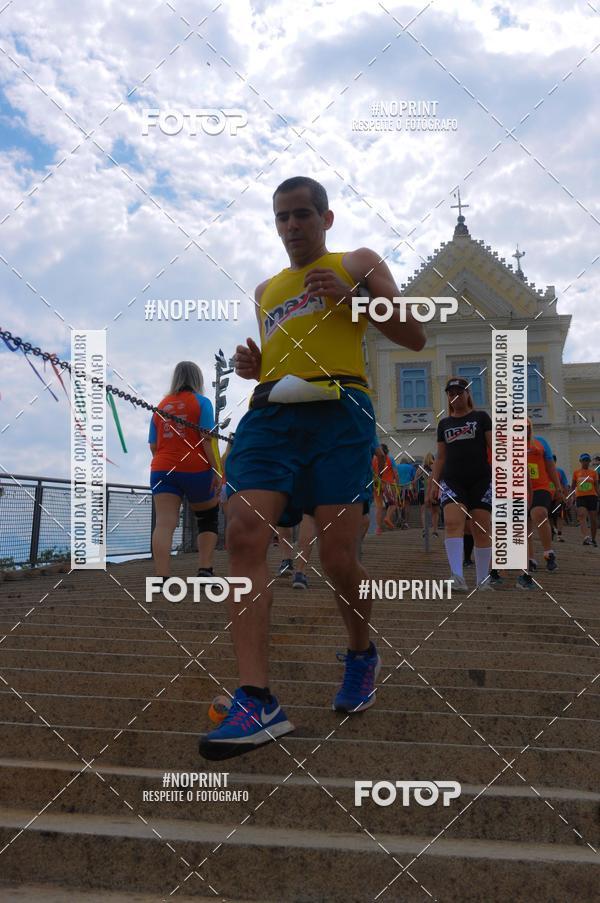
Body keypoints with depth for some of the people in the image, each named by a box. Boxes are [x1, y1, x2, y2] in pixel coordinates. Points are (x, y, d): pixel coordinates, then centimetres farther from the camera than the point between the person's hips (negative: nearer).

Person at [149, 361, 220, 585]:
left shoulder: (161, 405, 15)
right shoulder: (201, 402, 1)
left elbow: (153, 445, 15)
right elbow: (207, 439, -9)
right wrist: (216, 470, -9)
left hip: (162, 470, 3)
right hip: (196, 469, -2)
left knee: (164, 523, -10)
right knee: (208, 519, 16)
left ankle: (161, 578, -24)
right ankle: (204, 571, 4)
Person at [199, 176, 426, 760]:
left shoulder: (357, 264, 18)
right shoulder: (265, 290, 30)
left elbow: (414, 337, 11)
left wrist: (352, 297, -2)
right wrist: (252, 367, 14)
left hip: (338, 410, -4)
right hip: (271, 411, 4)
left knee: (337, 557, -10)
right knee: (243, 533, -20)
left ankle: (362, 653, 23)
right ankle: (257, 701, -22)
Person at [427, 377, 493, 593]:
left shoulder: (481, 417, 7)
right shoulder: (444, 423, 16)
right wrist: (433, 482, 10)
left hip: (481, 480, -2)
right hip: (452, 480, 2)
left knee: (482, 530, -1)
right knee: (453, 522, -19)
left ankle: (482, 579, 10)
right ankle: (457, 577, -27)